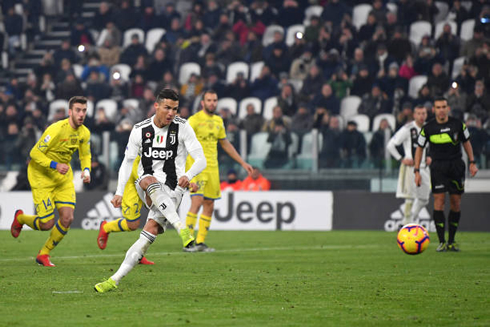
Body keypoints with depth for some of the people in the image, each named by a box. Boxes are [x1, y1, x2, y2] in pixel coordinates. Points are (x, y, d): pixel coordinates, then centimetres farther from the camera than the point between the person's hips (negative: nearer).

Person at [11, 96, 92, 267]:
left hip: (63, 176, 6)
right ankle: (20, 218, 28)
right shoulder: (57, 129, -26)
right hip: (41, 175, -6)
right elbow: (35, 153, -22)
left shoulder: (84, 133, -4)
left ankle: (44, 253, 13)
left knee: (67, 218, -9)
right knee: (47, 224, -8)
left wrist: (86, 170, -7)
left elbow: (85, 155, 13)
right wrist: (55, 165, -33)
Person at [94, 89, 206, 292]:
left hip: (172, 190, -1)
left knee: (151, 230, -19)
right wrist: (119, 192, 3)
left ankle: (115, 279, -17)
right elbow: (128, 161, 12)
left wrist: (188, 175, -27)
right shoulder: (140, 130, 4)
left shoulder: (182, 128, -2)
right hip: (145, 188, 1)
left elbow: (201, 160, -5)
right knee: (150, 181, -37)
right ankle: (181, 228, -44)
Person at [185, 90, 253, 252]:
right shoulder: (194, 120, -7)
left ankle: (200, 242, 14)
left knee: (209, 206, 7)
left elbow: (226, 144, 24)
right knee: (197, 202, -17)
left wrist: (242, 163, 25)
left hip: (212, 168, 7)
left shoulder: (218, 121, 14)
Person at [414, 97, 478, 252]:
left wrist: (472, 162, 6)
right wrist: (417, 171, 1)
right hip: (438, 167, -1)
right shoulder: (428, 128, -4)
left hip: (456, 166, 1)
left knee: (456, 203, 1)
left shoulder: (458, 124, -1)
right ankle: (441, 242, -8)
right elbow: (419, 149, 6)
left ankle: (452, 241, 12)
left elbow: (466, 142, 13)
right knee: (439, 200, -12)